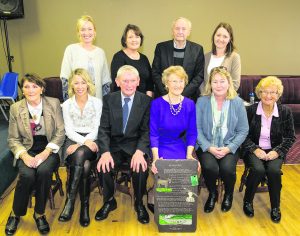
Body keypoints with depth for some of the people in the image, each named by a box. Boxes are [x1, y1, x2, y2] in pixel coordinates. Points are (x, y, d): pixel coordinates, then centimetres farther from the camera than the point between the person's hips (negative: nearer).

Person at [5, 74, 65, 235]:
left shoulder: (54, 103, -2)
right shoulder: (16, 108, 1)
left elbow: (60, 132, -4)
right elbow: (13, 139, 3)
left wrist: (46, 152, -16)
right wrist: (24, 155, -16)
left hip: (48, 149, 0)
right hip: (27, 150, 1)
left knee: (44, 171, -31)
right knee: (27, 175, -28)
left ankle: (39, 214, -7)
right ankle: (15, 214, 0)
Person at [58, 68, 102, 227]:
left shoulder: (97, 102, 5)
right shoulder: (66, 104, 9)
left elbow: (97, 129, -1)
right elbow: (69, 130, 1)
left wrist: (82, 144, -16)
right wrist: (84, 141, -18)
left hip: (91, 141, 0)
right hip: (73, 140, 1)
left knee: (80, 154, -35)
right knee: (84, 165, -32)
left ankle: (70, 201, -23)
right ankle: (84, 205, -20)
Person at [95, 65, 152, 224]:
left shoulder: (146, 101, -2)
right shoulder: (109, 99, 2)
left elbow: (147, 130, -6)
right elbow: (103, 129, -3)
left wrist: (139, 151, -25)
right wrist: (105, 152, -20)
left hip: (135, 145, -1)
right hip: (114, 145, 2)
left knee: (141, 167, -29)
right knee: (104, 166, -26)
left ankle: (139, 203, 2)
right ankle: (109, 201, 5)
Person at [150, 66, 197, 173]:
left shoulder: (190, 104, 1)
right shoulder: (156, 104, -9)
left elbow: (192, 133, 4)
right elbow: (153, 133, -9)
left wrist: (189, 155, -10)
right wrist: (156, 157, -21)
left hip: (181, 147, 3)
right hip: (161, 146, -3)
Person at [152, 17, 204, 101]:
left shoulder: (197, 49, 2)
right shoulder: (161, 47, 3)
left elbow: (199, 76, 1)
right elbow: (155, 73, 2)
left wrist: (183, 94, -11)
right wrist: (167, 93, -9)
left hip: (188, 97, 0)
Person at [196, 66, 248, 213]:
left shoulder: (237, 102, 0)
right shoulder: (202, 101, -2)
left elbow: (243, 130, 0)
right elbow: (196, 128, -5)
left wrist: (229, 148, -12)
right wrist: (209, 148, -15)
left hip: (229, 147, 1)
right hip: (206, 146, 0)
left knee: (227, 168, -27)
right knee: (210, 167, -28)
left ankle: (228, 195, 11)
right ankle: (212, 194, 9)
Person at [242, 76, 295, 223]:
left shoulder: (285, 112, -3)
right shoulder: (250, 110, -6)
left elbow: (290, 137, 2)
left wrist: (277, 151, -12)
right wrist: (255, 149, -15)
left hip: (275, 151, 1)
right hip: (254, 150, -1)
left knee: (274, 170, -28)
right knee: (258, 170, -29)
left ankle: (275, 207, -2)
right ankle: (247, 201, -2)